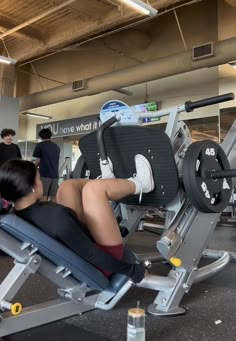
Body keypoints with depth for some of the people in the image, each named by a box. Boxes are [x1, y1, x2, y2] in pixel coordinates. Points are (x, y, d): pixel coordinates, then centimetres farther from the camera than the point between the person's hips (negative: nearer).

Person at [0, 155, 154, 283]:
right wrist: (132, 270, -17)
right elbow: (92, 256, -29)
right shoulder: (54, 215, -33)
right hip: (98, 266, -7)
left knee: (68, 186, 6)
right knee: (93, 188, -12)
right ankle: (140, 184, 16)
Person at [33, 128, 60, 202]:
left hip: (44, 174, -4)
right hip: (55, 175, 5)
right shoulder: (56, 147, 14)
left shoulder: (39, 145, 0)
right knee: (53, 198, 6)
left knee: (43, 198, -3)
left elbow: (38, 161, 0)